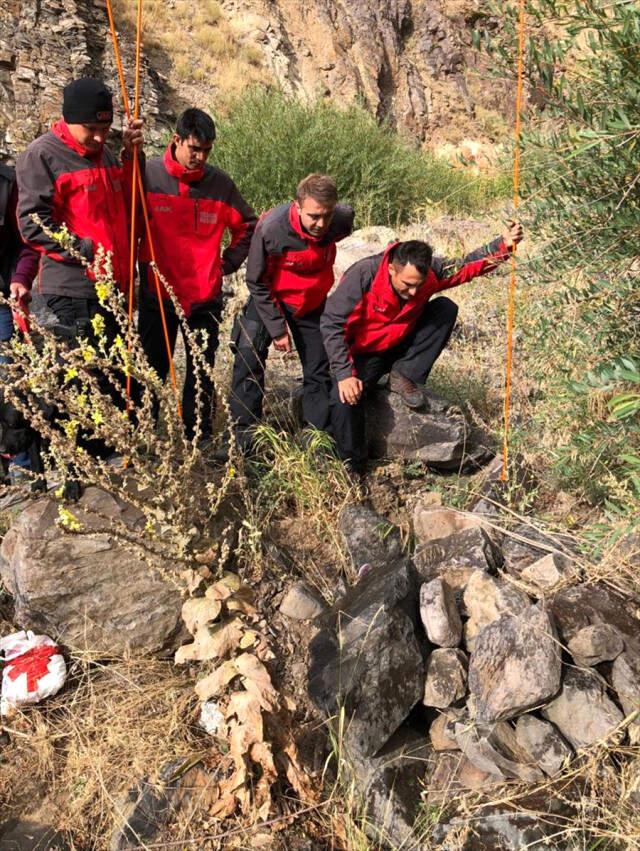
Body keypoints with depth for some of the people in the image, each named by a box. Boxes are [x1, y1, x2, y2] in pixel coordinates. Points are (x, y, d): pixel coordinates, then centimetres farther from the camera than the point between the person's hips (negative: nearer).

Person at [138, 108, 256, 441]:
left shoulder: (220, 183, 2)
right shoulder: (148, 175, -5)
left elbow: (247, 226, 15)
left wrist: (227, 263, 8)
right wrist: (137, 265, 1)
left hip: (205, 297, 2)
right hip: (157, 293, -1)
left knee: (202, 374, 9)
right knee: (152, 370, 7)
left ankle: (199, 439, 21)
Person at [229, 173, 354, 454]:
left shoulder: (342, 220, -23)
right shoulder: (271, 228, -32)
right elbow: (257, 283, -19)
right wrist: (277, 327, -17)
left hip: (313, 303, 3)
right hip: (269, 301, -3)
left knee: (319, 372, 6)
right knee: (248, 357, -14)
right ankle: (244, 436, -3)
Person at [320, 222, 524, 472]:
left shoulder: (430, 270, -16)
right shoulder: (363, 275, -29)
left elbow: (468, 265, -4)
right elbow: (331, 323, -28)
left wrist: (503, 245, -22)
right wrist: (344, 374, -33)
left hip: (401, 348, 4)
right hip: (365, 355, -4)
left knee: (446, 309, -15)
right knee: (345, 398, -31)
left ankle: (405, 376, -13)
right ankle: (353, 469, -9)